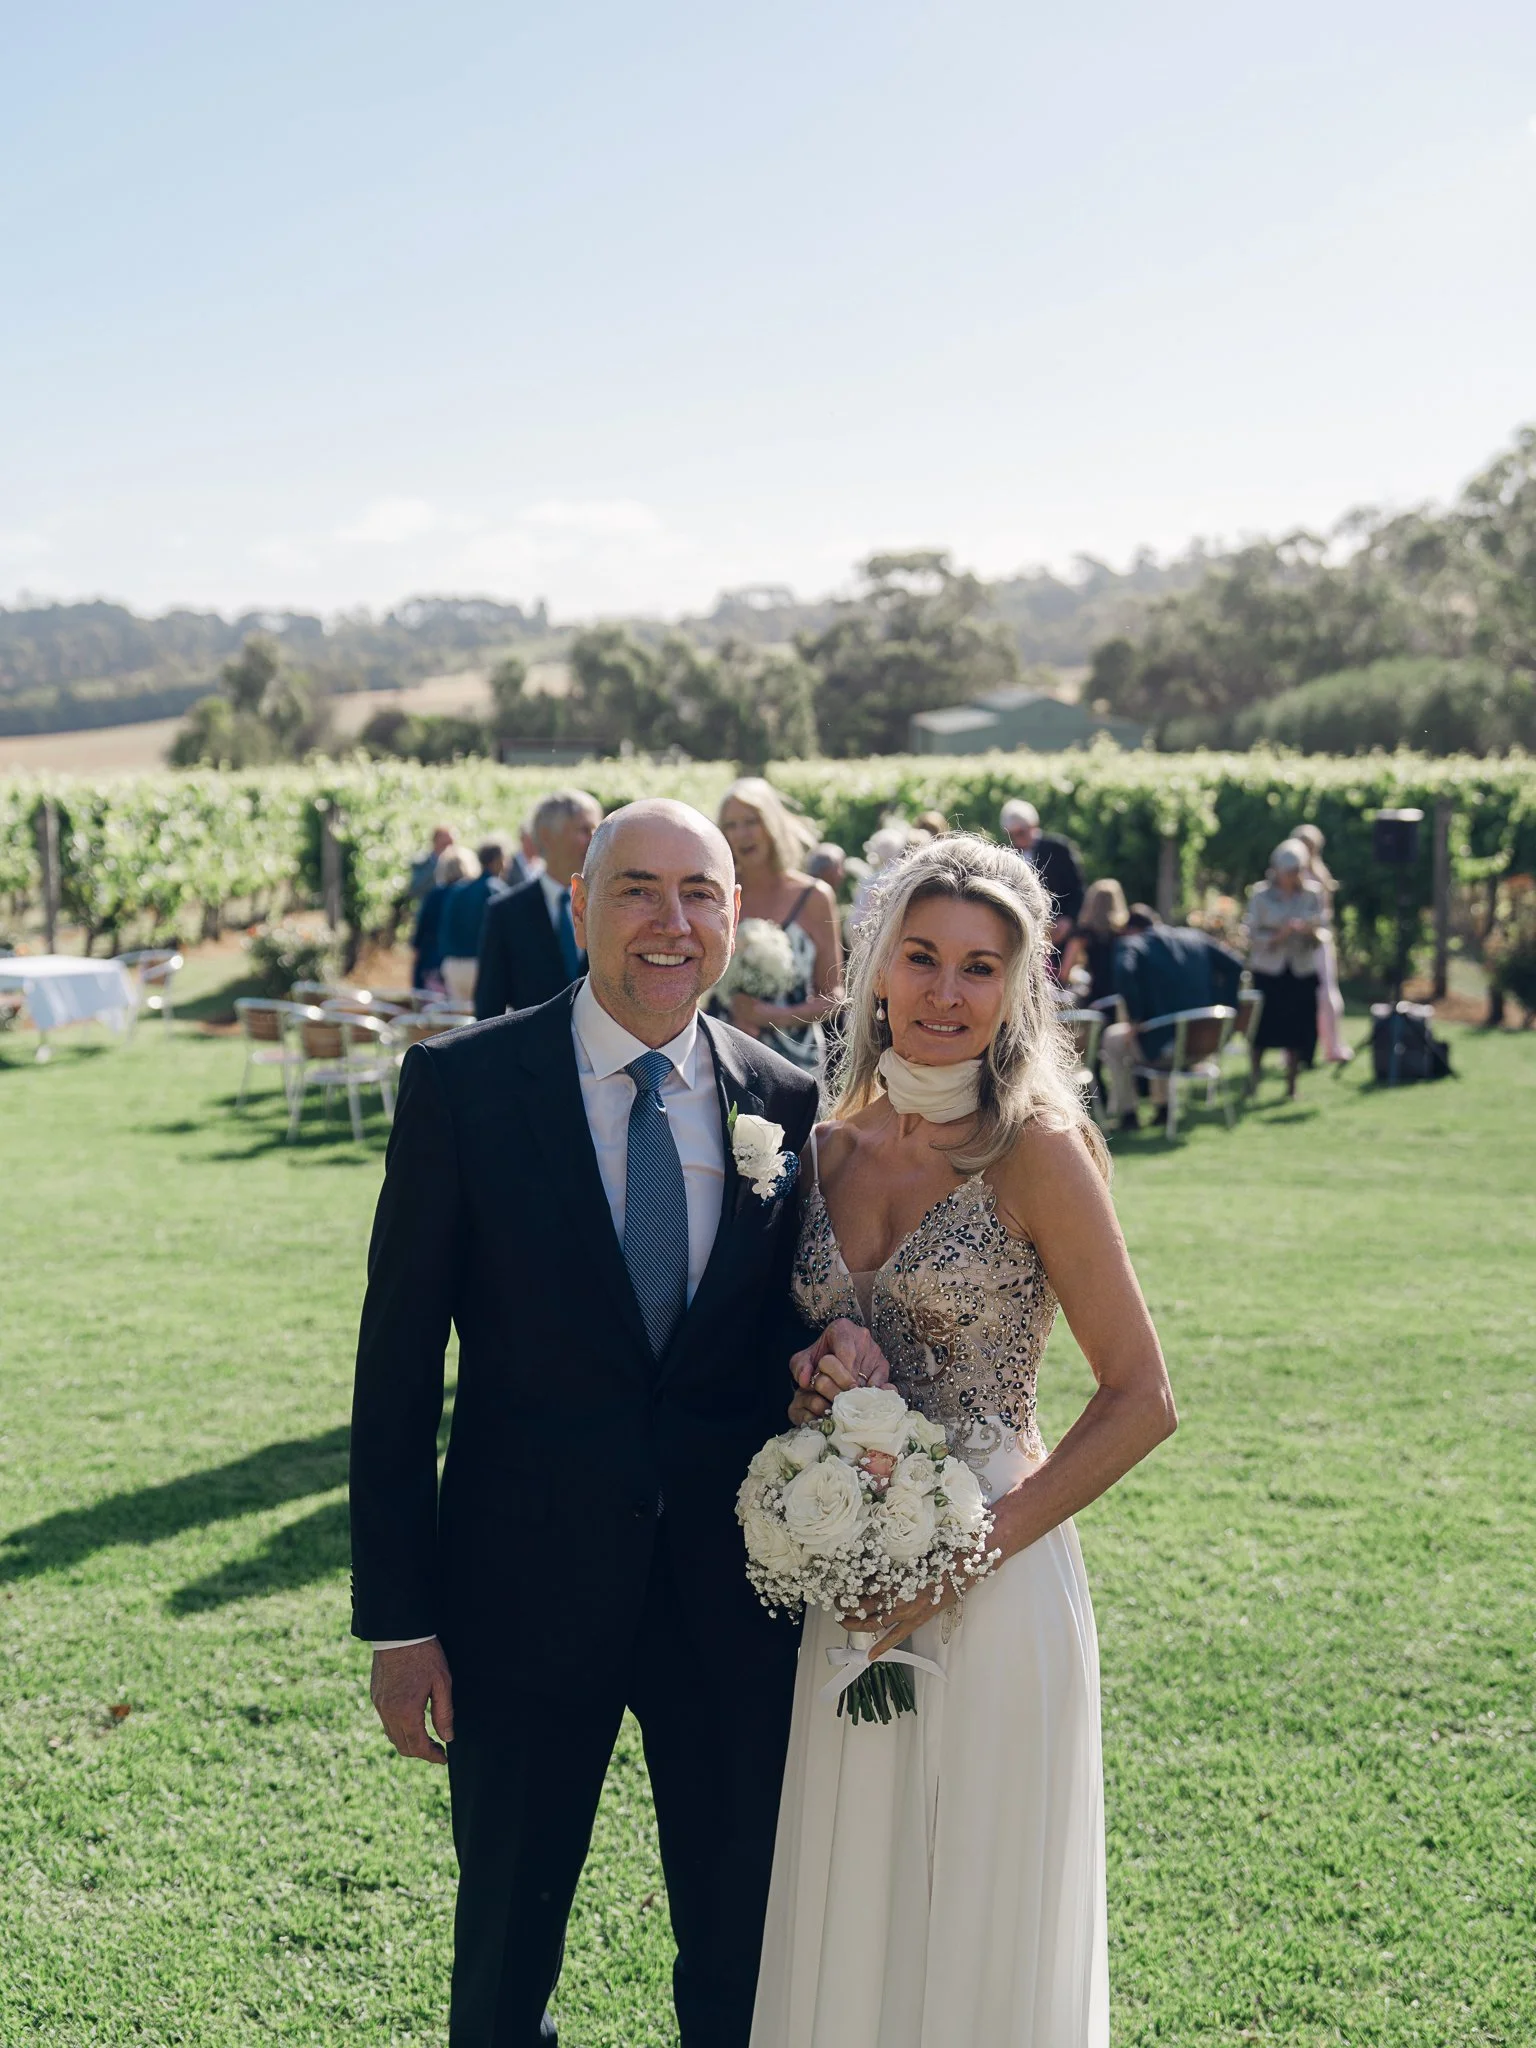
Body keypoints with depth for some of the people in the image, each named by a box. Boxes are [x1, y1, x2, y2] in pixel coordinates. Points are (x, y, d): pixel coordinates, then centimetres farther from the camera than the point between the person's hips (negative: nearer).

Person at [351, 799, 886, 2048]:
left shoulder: (784, 1102, 0)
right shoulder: (463, 1085, -8)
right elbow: (398, 1365, -7)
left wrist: (826, 1352, -14)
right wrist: (397, 1619, -8)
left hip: (733, 1596, 2)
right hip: (529, 1594, -2)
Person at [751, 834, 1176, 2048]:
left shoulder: (1036, 1150, -11)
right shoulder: (831, 1150, 5)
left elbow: (1141, 1400, -12)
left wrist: (976, 1550, -17)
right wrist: (806, 1395, -6)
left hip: (989, 1584, -5)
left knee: (975, 1929, 8)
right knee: (844, 1920, 15)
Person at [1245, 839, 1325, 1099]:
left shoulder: (1312, 896, 2)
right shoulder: (1260, 896, -3)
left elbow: (1322, 933, 5)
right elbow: (1253, 936, -5)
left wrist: (1311, 931, -18)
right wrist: (1279, 935, -21)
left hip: (1303, 972, 2)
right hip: (1268, 970, -2)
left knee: (1297, 1029, 1)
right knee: (1264, 1027, -1)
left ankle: (1291, 1085, 10)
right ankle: (1253, 1075, 18)